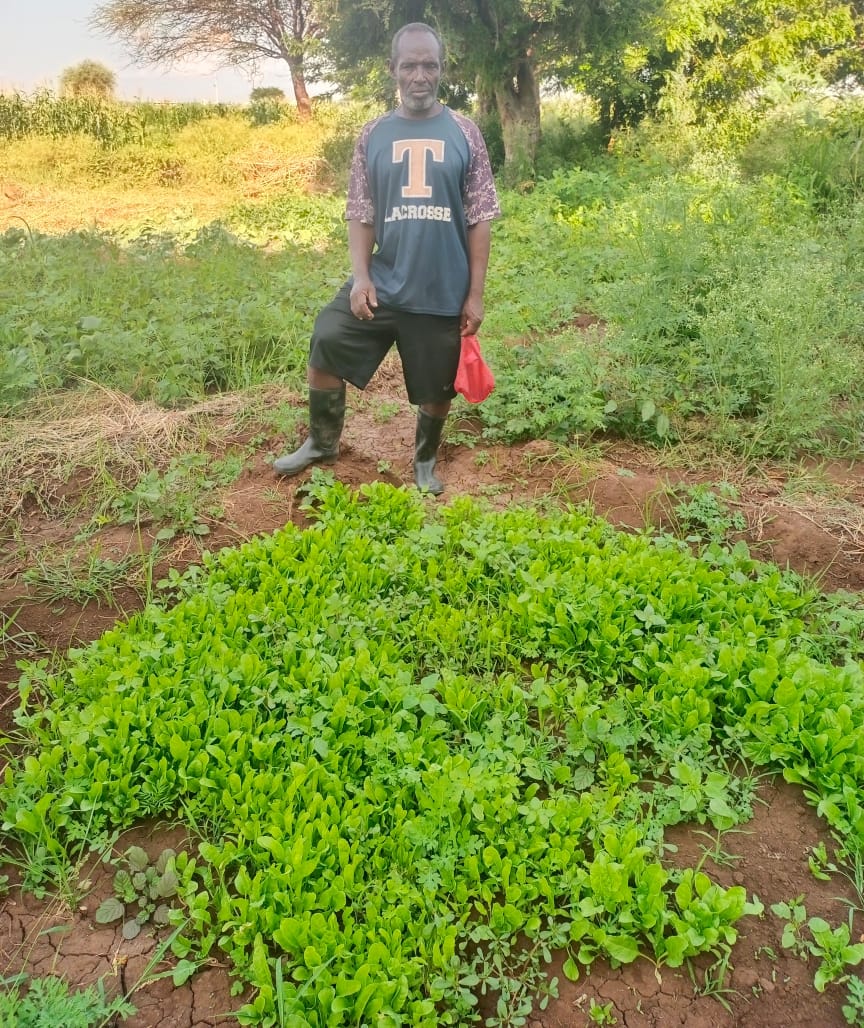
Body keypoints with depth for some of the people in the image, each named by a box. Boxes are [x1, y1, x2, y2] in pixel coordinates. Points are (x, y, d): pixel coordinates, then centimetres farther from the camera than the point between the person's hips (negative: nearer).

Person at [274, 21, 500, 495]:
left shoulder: (463, 133, -1)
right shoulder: (373, 134, 3)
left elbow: (480, 220, -1)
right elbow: (360, 214, 3)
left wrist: (475, 294, -5)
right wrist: (360, 277, -11)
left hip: (443, 292, -1)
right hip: (383, 283, 1)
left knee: (437, 388, 10)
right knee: (326, 345, -6)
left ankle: (425, 463, 37)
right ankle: (322, 444, 18)